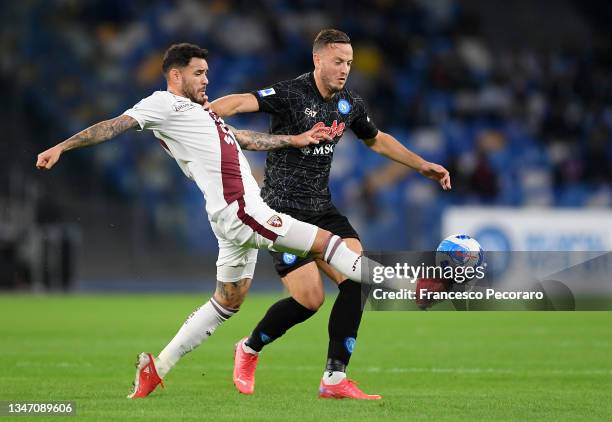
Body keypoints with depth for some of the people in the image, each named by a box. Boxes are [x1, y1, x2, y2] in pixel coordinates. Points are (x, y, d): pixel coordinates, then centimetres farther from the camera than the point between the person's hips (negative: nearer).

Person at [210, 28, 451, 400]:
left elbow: (378, 140, 27)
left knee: (358, 280, -11)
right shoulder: (291, 94, -14)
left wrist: (424, 166, 26)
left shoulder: (350, 104, 8)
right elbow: (240, 102, -28)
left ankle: (334, 380, -5)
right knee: (310, 299, -13)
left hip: (321, 208, 7)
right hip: (284, 209, -7)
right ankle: (249, 350, 15)